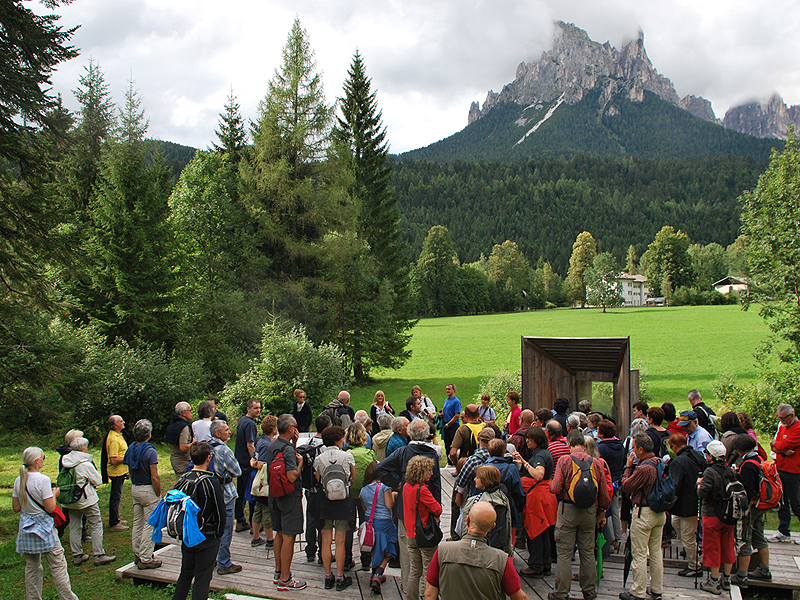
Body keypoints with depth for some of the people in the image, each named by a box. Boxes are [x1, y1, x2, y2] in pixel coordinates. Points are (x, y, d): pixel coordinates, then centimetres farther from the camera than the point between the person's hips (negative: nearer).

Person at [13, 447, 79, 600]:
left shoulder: (18, 481, 0)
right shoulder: (43, 480, -18)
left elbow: (16, 508, 6)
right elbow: (50, 508, -17)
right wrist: (54, 494, 0)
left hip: (26, 529, 6)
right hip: (43, 527, -6)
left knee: (32, 568, 15)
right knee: (58, 566, 3)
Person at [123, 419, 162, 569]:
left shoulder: (131, 449, 3)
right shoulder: (150, 451, -19)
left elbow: (130, 472, 13)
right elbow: (154, 477, -20)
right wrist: (158, 495, -9)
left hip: (135, 488, 8)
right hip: (148, 489, -8)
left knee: (137, 523, 16)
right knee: (150, 524, -1)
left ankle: (137, 554, 26)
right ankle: (146, 559, 2)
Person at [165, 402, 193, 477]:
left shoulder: (171, 424, 11)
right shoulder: (184, 427, -19)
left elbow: (168, 443, 21)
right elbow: (183, 448, -26)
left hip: (173, 459, 10)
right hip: (183, 463, -10)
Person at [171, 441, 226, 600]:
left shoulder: (182, 479, -2)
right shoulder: (211, 482, -19)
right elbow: (220, 512, -13)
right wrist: (218, 534, 2)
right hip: (207, 538, -5)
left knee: (185, 574, 19)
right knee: (202, 577, 4)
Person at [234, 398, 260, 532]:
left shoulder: (242, 420, 14)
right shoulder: (250, 423, -17)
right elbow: (250, 445, -21)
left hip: (240, 462, 10)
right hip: (248, 464, -10)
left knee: (241, 493, 13)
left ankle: (240, 522, 19)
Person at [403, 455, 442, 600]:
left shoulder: (406, 486, 4)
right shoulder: (422, 489, -21)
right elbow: (438, 509, -17)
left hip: (410, 534, 8)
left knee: (414, 572, 15)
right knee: (429, 572, 2)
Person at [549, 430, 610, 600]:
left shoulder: (564, 460, -10)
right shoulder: (595, 463, 0)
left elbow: (555, 488, -14)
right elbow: (604, 492, 5)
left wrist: (551, 484, 9)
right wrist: (602, 513, 18)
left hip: (568, 509, -3)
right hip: (590, 510, 3)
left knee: (564, 553, 3)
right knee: (588, 552, 14)